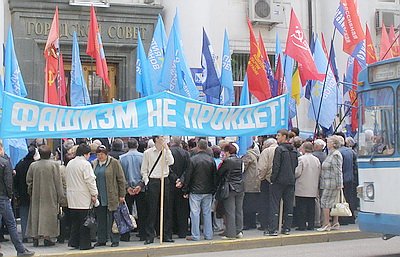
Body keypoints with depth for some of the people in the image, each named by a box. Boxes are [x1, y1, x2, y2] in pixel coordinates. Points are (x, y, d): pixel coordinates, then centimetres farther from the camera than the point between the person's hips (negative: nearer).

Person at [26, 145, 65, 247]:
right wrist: (60, 196, -3)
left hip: (36, 195, 2)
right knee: (48, 214, 3)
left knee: (36, 214, 10)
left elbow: (28, 180, 4)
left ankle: (35, 236, 8)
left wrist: (31, 191, 21)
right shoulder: (54, 165, -9)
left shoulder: (33, 165, -3)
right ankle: (47, 237, -2)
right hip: (50, 195, -2)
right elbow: (58, 181, -7)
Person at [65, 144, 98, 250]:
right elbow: (90, 180, -15)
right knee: (84, 222, -1)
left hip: (72, 198, 7)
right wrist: (94, 194, -8)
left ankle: (73, 242, 13)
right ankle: (84, 244, 2)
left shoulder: (69, 163, 12)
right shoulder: (85, 164, -13)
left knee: (75, 221, 13)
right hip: (83, 197, -7)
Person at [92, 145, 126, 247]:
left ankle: (115, 240, 7)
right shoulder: (94, 164, 10)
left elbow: (121, 179, -4)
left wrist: (122, 195, -7)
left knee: (112, 219, 0)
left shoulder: (114, 163, -4)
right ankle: (101, 240, 18)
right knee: (100, 219, 10)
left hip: (112, 197, -5)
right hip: (99, 197, 5)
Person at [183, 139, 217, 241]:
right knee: (207, 213, 10)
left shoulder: (193, 159, -11)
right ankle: (208, 235, 13)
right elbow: (215, 175, 7)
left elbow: (188, 176, -8)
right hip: (208, 191, 4)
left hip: (195, 191, -4)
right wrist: (213, 190, 14)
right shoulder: (211, 159, 2)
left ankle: (195, 235, 2)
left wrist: (186, 190, 0)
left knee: (195, 213, 1)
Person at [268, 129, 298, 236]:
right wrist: (292, 177, 17)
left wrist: (272, 179, -9)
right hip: (291, 181, 7)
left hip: (279, 181, -6)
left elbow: (276, 166, -15)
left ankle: (273, 229, -6)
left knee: (275, 204, -3)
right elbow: (296, 165, 13)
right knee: (289, 205, 10)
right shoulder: (294, 150, 10)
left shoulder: (279, 149, -12)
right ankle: (287, 228, 13)